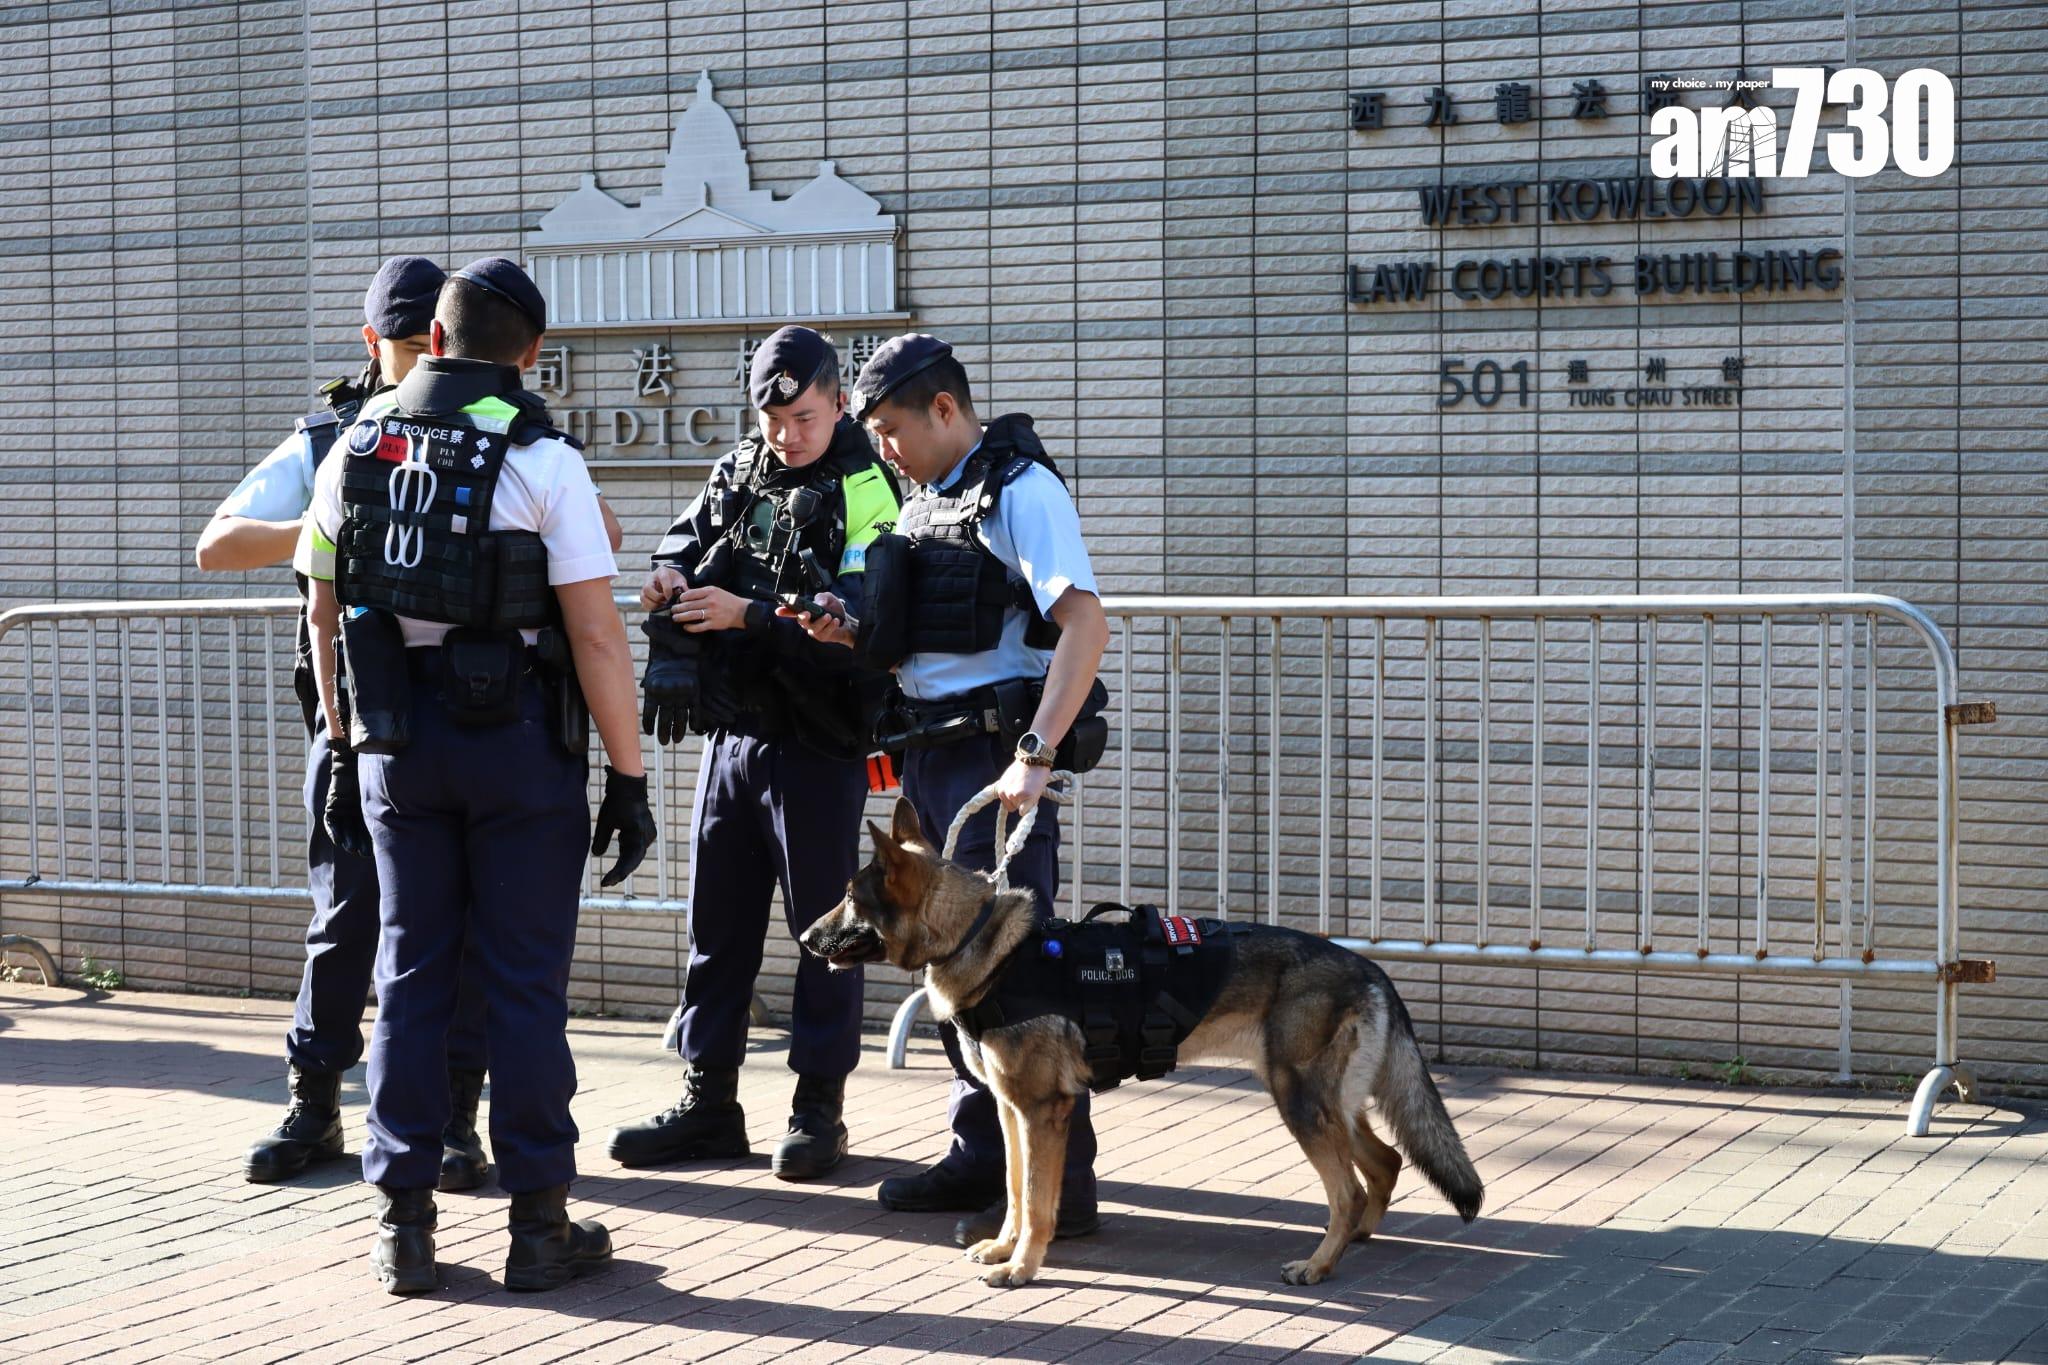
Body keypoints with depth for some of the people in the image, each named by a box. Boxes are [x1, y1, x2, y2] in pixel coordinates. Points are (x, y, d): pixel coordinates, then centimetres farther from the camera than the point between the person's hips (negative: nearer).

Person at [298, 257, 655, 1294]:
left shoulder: (354, 451, 5)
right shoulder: (541, 460, -9)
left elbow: (324, 616, 10)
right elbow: (595, 636, -12)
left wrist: (349, 748, 19)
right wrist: (629, 778, -7)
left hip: (396, 742, 4)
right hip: (516, 741, -4)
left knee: (411, 976, 10)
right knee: (526, 983, 2)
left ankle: (403, 1224, 12)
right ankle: (538, 1226, 7)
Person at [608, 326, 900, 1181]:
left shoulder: (867, 493, -10)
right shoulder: (737, 475, 10)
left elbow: (855, 623, -20)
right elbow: (686, 541, 23)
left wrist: (746, 614, -26)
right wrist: (671, 577, 0)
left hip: (820, 745, -6)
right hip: (732, 733, 7)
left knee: (824, 925, 2)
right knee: (718, 921, 11)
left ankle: (819, 1107, 10)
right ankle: (708, 1103, 19)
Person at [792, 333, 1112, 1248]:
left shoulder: (1019, 489, -10)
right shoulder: (926, 500, 17)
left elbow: (1084, 624, -22)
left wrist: (1035, 758, -29)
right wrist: (853, 636, 4)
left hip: (993, 757, -9)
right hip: (929, 757, 9)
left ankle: (1058, 1182, -3)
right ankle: (982, 1157, 23)